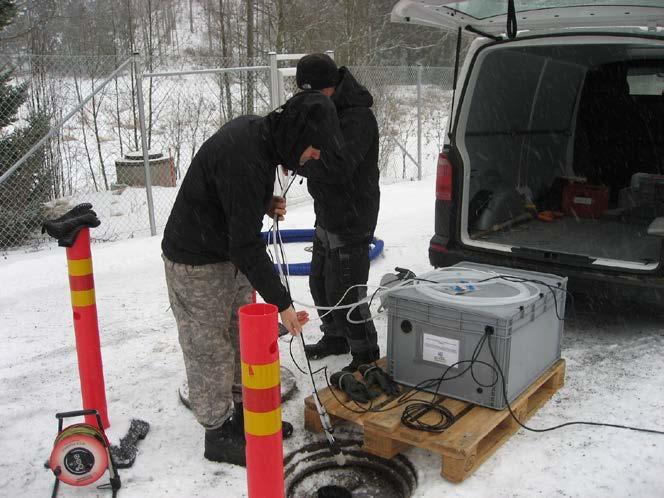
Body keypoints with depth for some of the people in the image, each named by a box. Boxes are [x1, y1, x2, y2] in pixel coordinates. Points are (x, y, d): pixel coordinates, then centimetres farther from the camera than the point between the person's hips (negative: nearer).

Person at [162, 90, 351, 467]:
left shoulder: (257, 130, -2)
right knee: (211, 351, 3)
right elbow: (246, 244, -30)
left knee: (244, 340, 17)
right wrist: (282, 303, -25)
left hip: (229, 256, 9)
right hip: (198, 265, -9)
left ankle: (246, 413, 33)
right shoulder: (245, 158, -32)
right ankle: (218, 434, 20)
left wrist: (266, 203, -2)